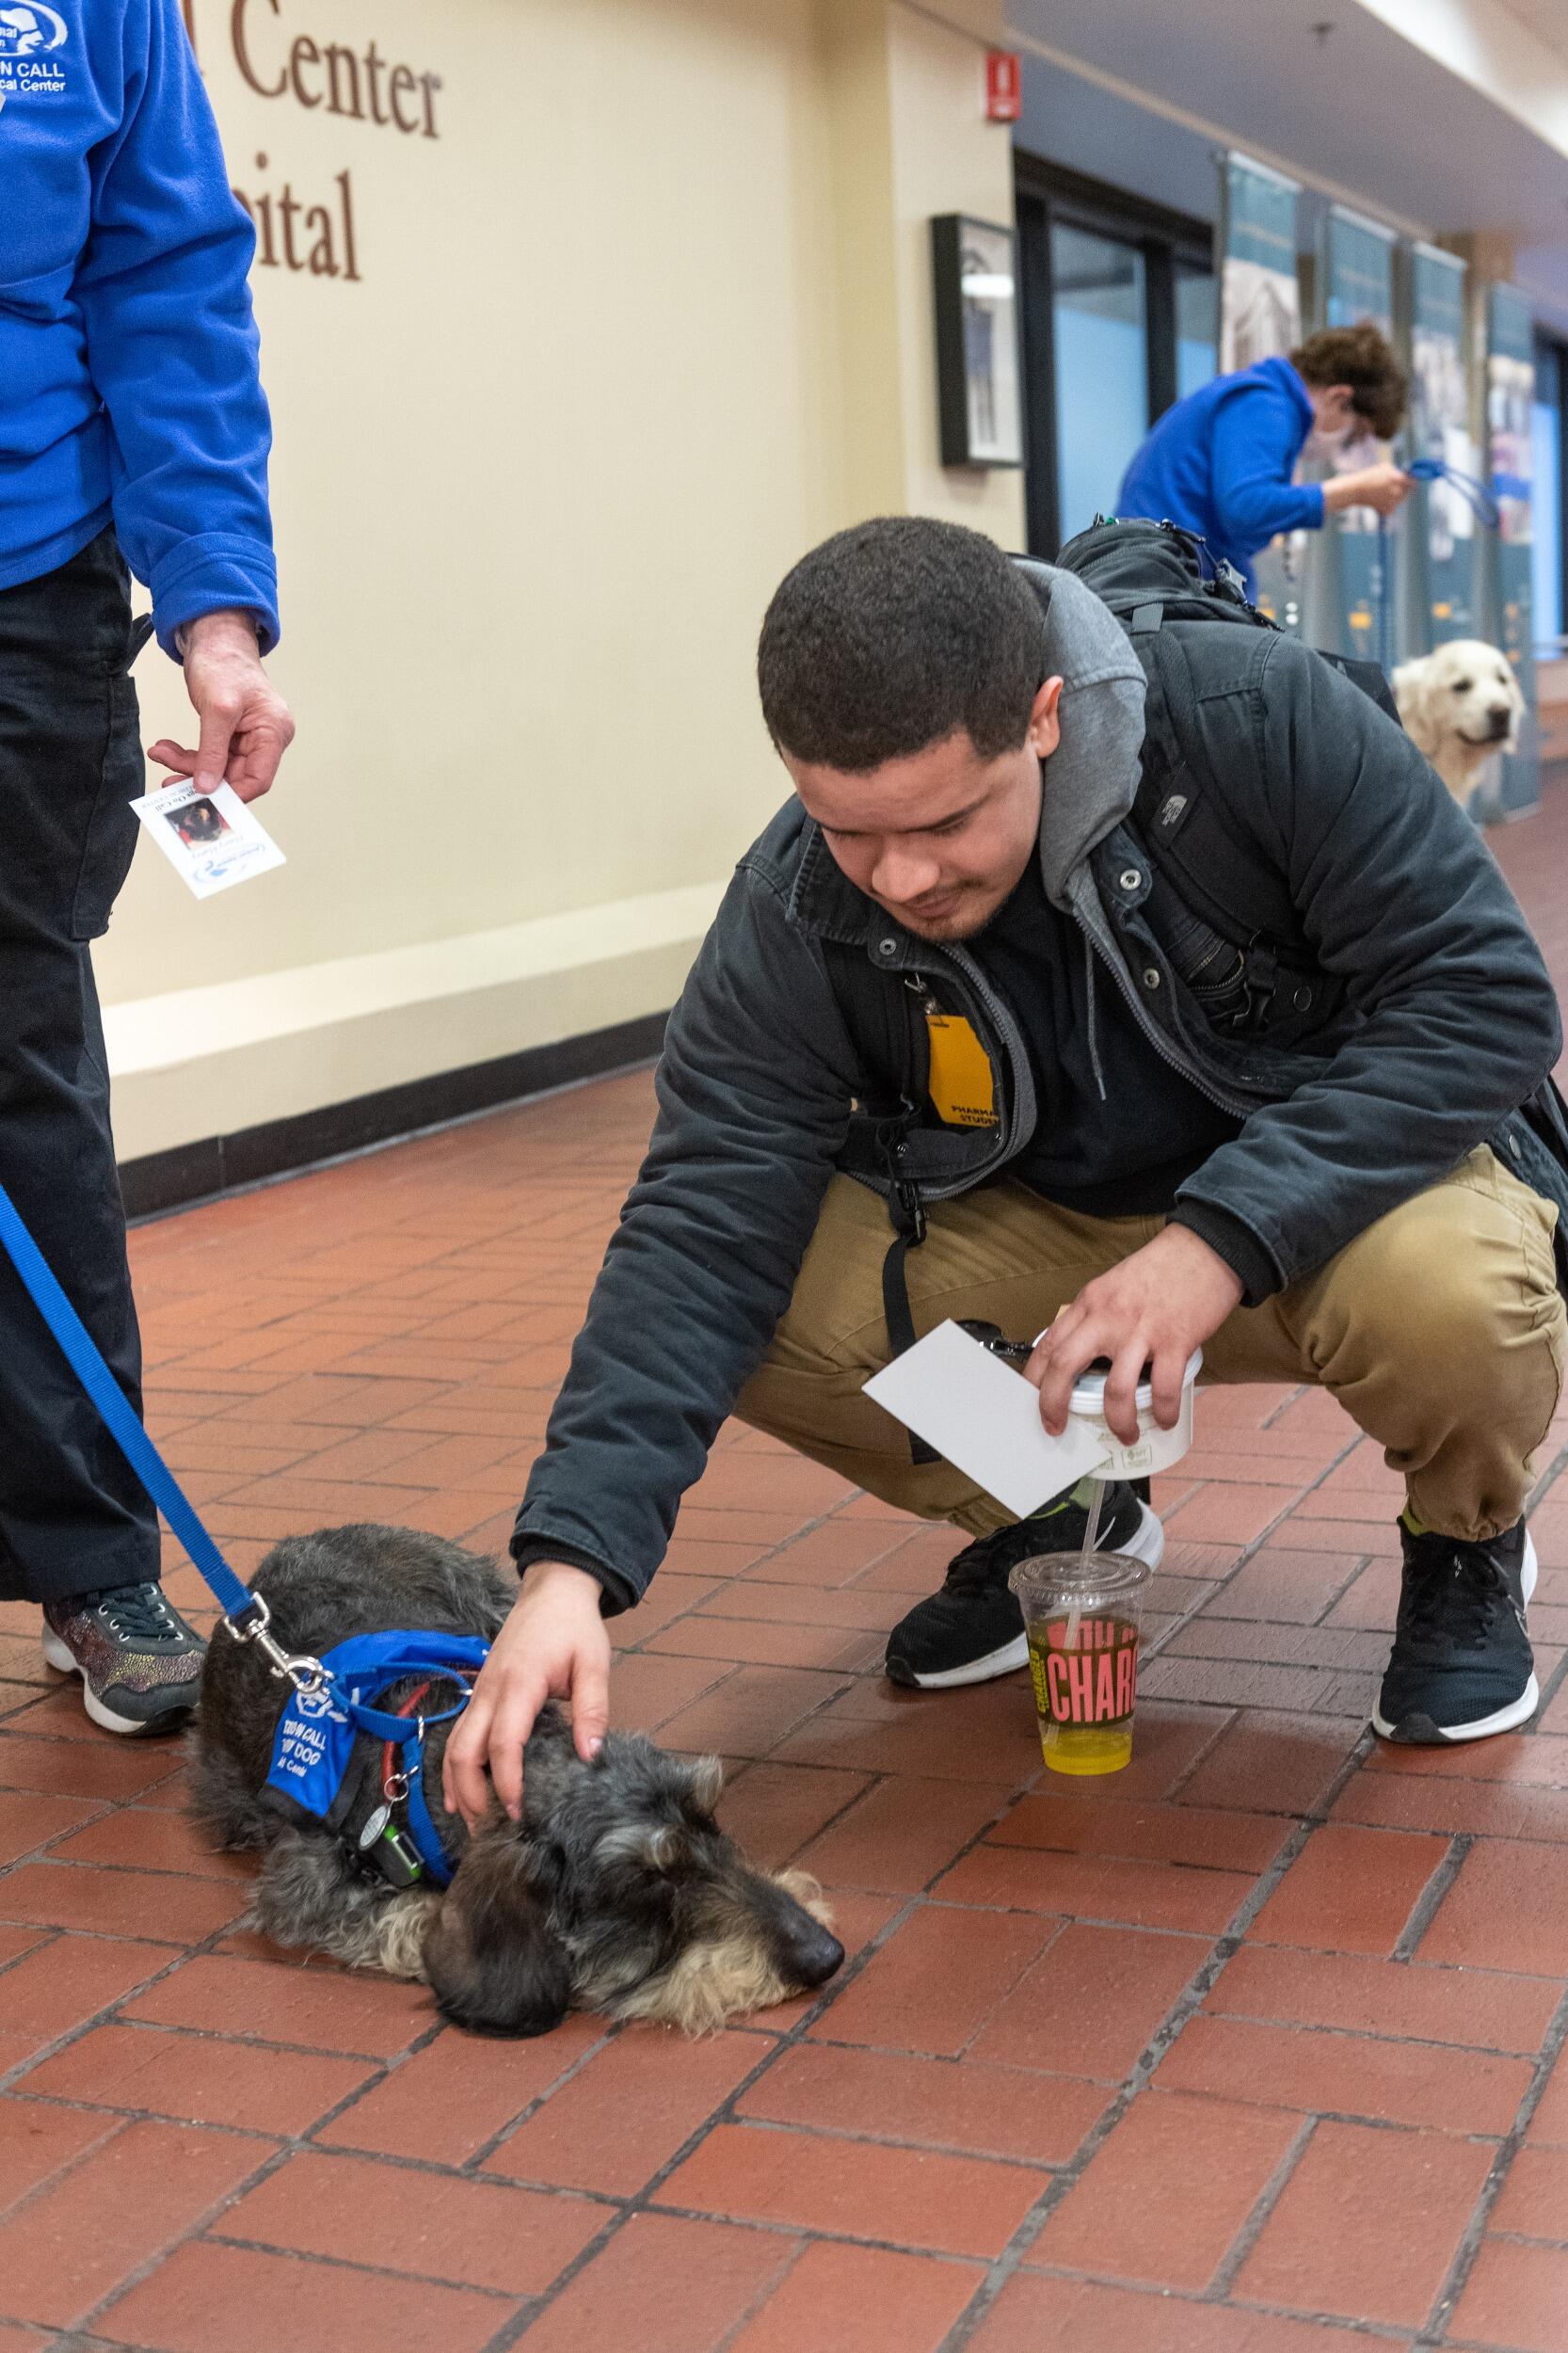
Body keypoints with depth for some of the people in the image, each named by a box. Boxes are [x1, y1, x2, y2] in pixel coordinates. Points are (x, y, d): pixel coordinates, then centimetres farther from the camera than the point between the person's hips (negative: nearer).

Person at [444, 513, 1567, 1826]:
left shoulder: (1257, 715, -26)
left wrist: (1222, 1238, -37)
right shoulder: (795, 914, -20)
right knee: (773, 1298, -21)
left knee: (1445, 1290, -37)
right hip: (1039, 1231, 3)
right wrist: (569, 1563, -36)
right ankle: (1044, 1522, 10)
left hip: (1342, 1183, -2)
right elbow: (704, 1228, -23)